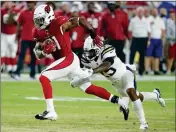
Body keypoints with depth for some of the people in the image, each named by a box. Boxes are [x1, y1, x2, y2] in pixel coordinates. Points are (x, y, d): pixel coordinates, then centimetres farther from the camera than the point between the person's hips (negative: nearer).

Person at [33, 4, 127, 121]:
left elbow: (80, 20, -13)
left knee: (44, 77, -18)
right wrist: (44, 50, -14)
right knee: (88, 88, 14)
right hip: (66, 60, 8)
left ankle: (50, 111, -18)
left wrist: (94, 36, -11)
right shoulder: (39, 33, 6)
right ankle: (118, 101, 22)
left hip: (69, 59, -8)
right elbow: (39, 55, 10)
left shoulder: (59, 24, -17)